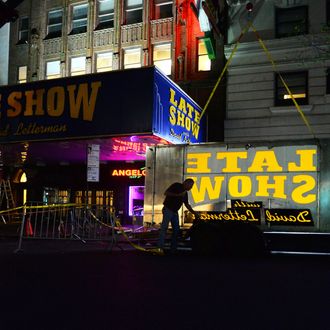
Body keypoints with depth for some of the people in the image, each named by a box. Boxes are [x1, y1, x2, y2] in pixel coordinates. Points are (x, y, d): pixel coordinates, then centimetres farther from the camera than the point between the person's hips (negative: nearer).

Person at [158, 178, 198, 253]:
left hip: (175, 211, 9)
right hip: (168, 209, -8)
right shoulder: (176, 185, -8)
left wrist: (193, 211, 10)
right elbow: (166, 193, -16)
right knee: (164, 227, -12)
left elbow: (187, 204, 22)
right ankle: (160, 247, -14)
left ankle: (173, 249, 11)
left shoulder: (185, 193, 15)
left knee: (176, 229, 6)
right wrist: (178, 195, -20)